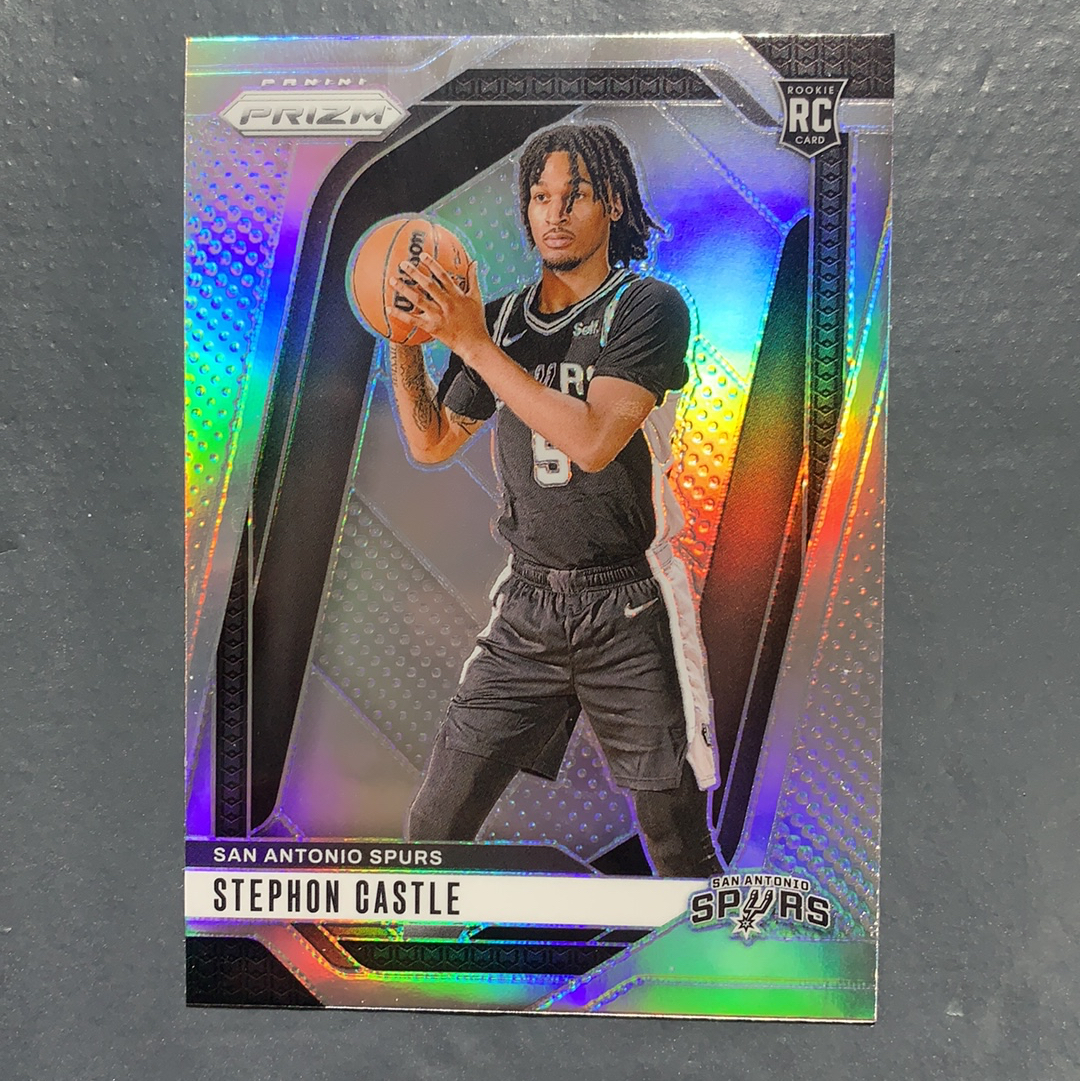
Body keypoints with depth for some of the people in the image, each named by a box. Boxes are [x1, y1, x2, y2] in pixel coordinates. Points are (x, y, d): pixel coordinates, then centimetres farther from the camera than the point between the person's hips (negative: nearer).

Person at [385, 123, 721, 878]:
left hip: (629, 614, -3)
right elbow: (432, 444, 16)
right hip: (527, 608, 4)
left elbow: (592, 440, -20)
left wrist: (472, 343, -17)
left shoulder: (649, 306, -4)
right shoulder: (501, 318, 10)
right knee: (435, 824, 7)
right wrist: (404, 340, 3)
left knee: (679, 845, 9)